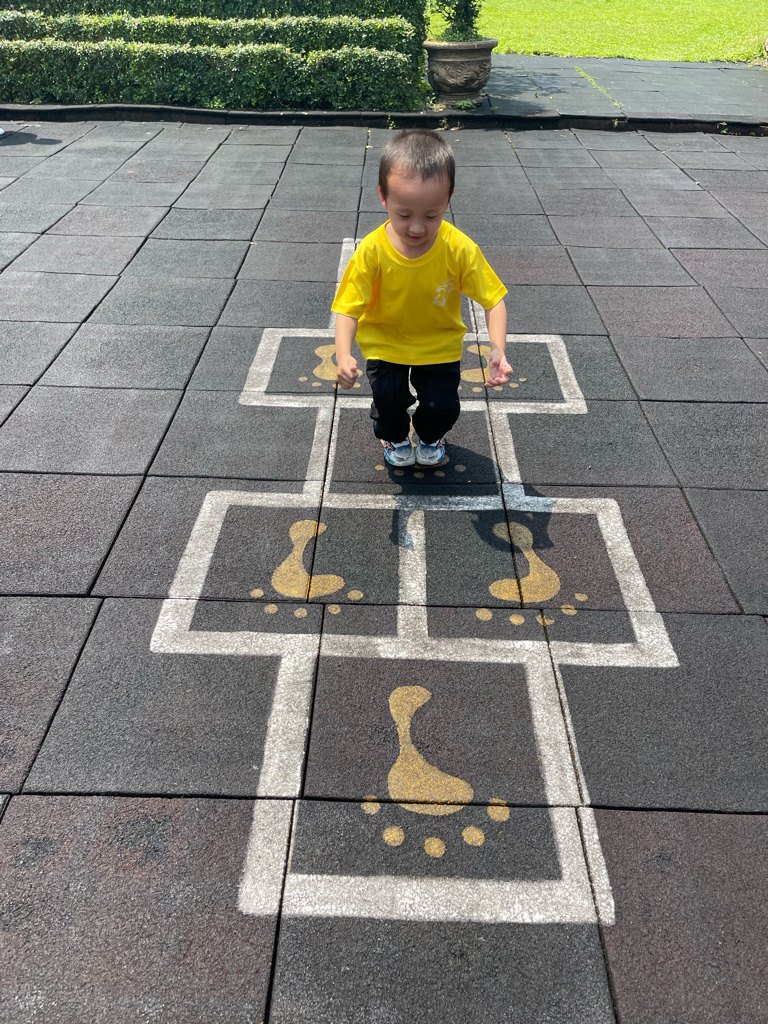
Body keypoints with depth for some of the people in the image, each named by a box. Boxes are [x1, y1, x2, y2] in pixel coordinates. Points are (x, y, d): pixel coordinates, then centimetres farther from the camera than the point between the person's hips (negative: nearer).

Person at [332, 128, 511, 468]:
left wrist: (498, 350, -32)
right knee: (389, 396, -18)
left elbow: (493, 300, -16)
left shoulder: (460, 249, -23)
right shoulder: (373, 250, -24)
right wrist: (343, 354, -40)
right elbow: (348, 308, -22)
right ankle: (394, 436, 21)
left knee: (442, 406, -10)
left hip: (439, 342, 1)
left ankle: (430, 436, 30)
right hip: (384, 341, 0)